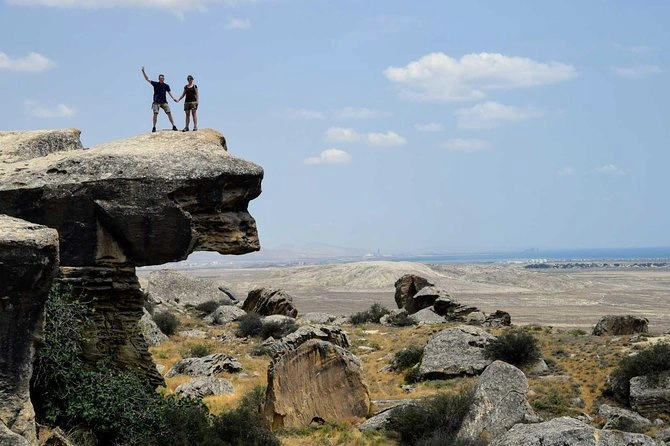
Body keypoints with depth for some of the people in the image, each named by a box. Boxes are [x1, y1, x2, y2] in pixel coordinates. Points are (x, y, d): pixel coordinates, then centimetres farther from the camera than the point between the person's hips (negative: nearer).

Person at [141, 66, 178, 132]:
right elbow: (147, 79, 0)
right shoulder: (155, 84, 1)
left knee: (169, 113, -5)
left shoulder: (166, 86, 5)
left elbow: (169, 92, 1)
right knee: (155, 113, -10)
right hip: (156, 102, -2)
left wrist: (173, 98, -17)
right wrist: (143, 72, -9)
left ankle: (173, 126, -3)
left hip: (164, 102, 2)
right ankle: (154, 127, -2)